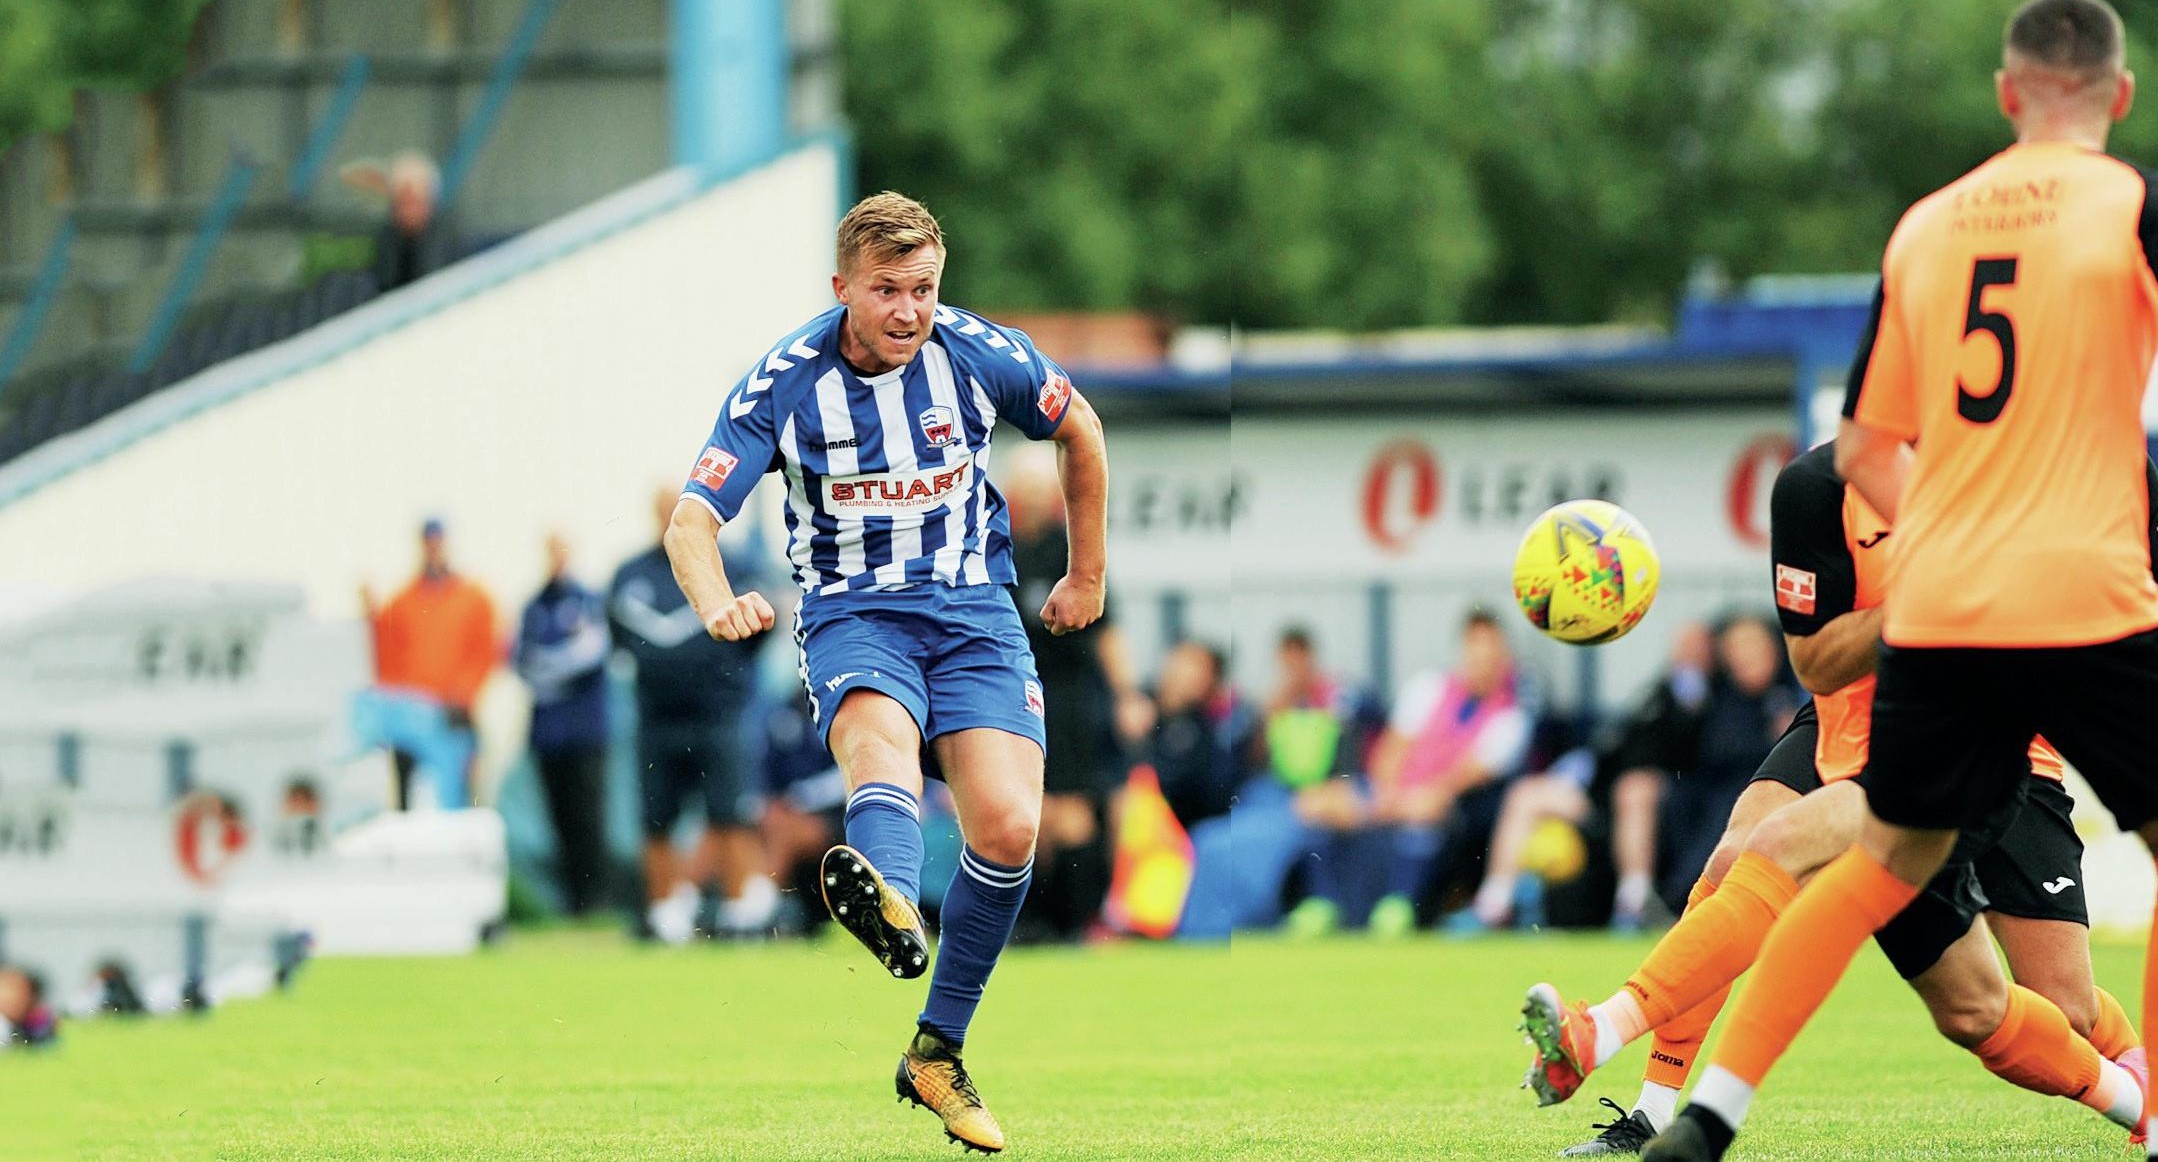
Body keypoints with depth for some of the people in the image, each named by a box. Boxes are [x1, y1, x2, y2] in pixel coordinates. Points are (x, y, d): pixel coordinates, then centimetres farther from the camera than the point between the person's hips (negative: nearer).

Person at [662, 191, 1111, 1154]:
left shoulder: (981, 356, -4)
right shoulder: (784, 385, -10)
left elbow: (1078, 429, 16)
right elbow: (692, 518, -15)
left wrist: (1087, 576, 20)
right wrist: (718, 605, -37)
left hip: (975, 611, 2)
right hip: (852, 613, -2)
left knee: (1007, 828, -17)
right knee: (880, 741, -37)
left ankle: (937, 1052, 2)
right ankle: (888, 904, -73)